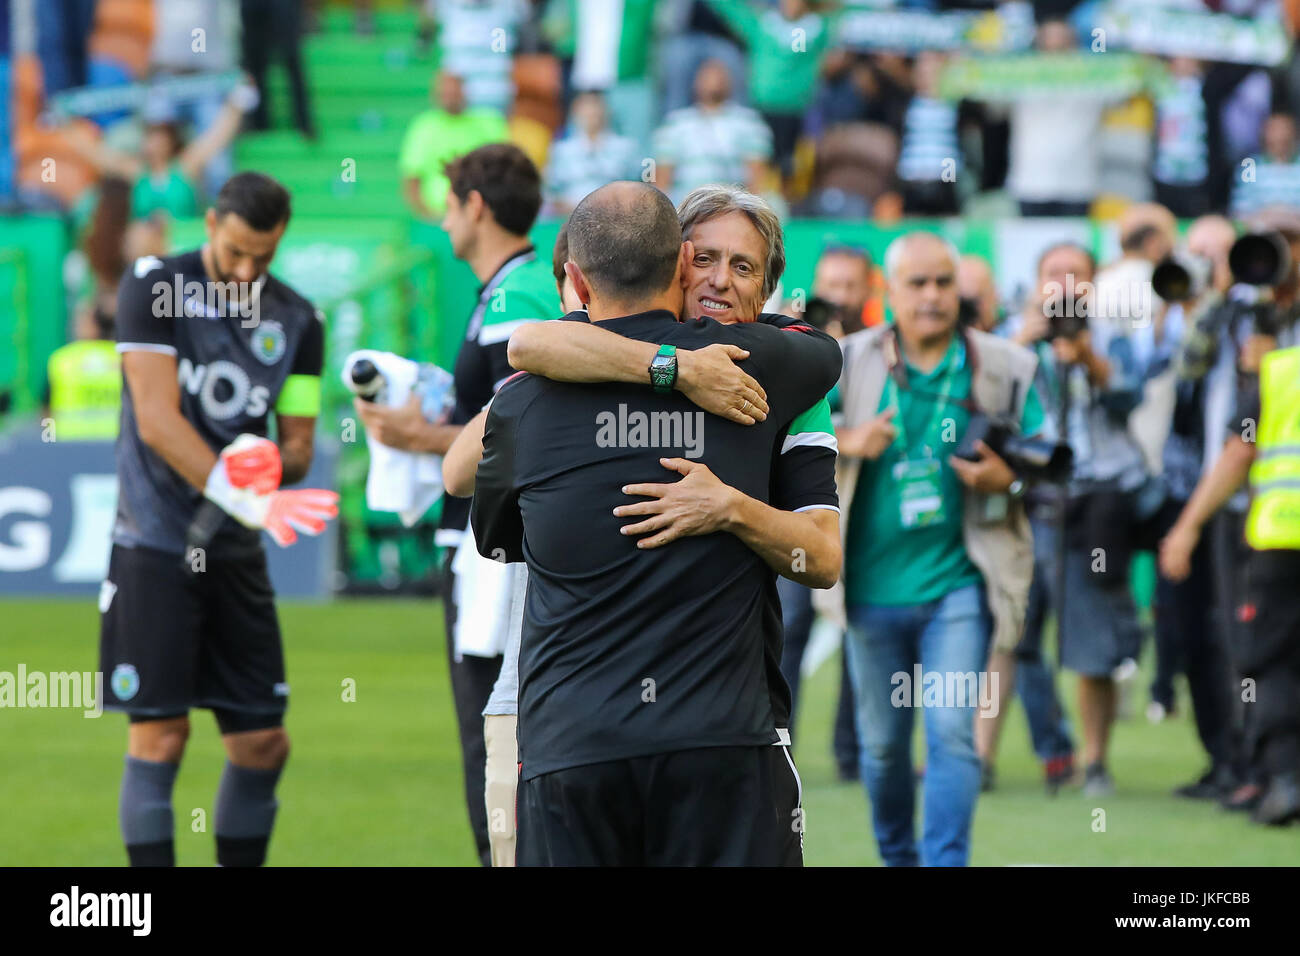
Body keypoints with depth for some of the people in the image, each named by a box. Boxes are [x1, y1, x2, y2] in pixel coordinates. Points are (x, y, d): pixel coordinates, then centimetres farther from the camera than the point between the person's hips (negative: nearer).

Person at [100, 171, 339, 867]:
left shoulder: (296, 320, 7)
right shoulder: (152, 287, -7)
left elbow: (297, 447, 8)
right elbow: (156, 419, -16)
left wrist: (268, 465, -17)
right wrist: (242, 499, -26)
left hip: (235, 551, 5)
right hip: (155, 542, -5)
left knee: (263, 742, 3)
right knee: (159, 733, -8)